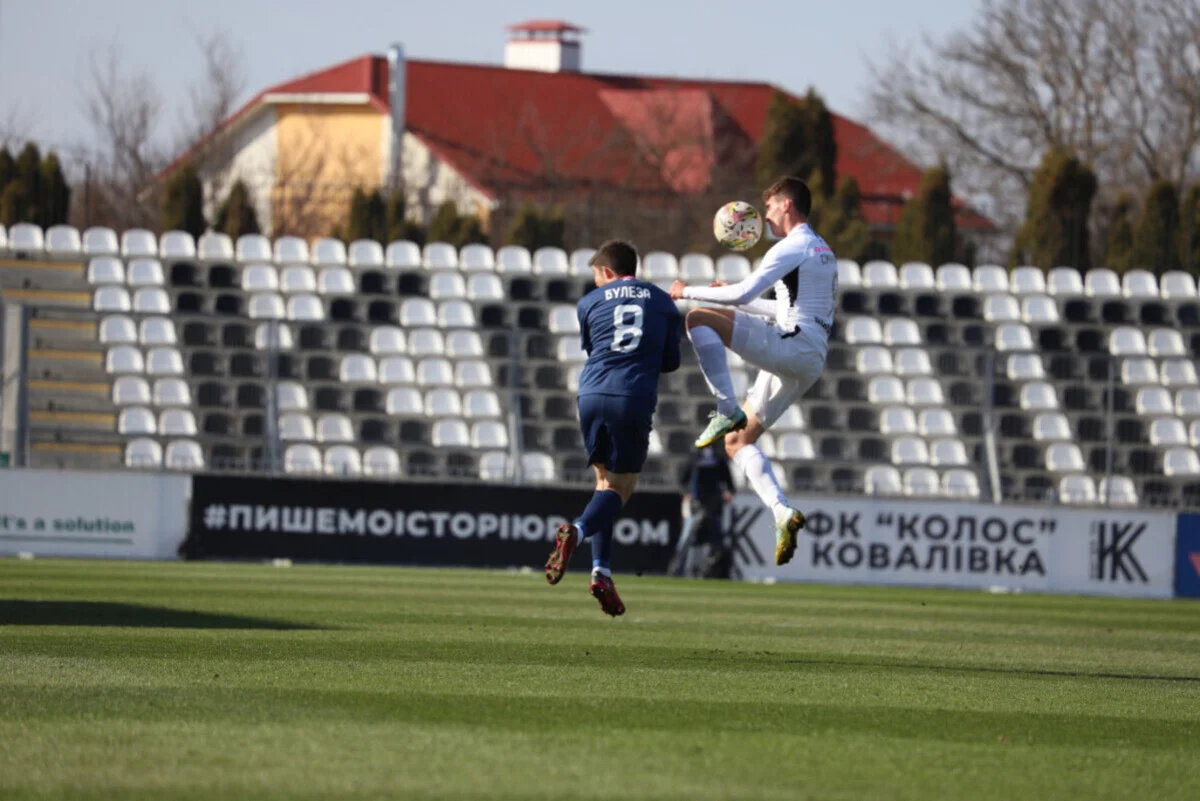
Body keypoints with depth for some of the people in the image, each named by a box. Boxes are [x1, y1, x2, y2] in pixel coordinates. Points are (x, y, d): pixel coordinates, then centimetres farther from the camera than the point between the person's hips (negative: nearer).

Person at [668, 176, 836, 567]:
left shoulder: (792, 248, -6)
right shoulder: (823, 251, 25)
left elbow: (744, 292, -15)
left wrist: (690, 292, -3)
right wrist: (733, 298, 33)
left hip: (791, 345, -10)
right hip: (807, 361, 10)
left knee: (699, 319, -14)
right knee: (737, 442, 10)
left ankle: (727, 411, -21)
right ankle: (783, 514, -4)